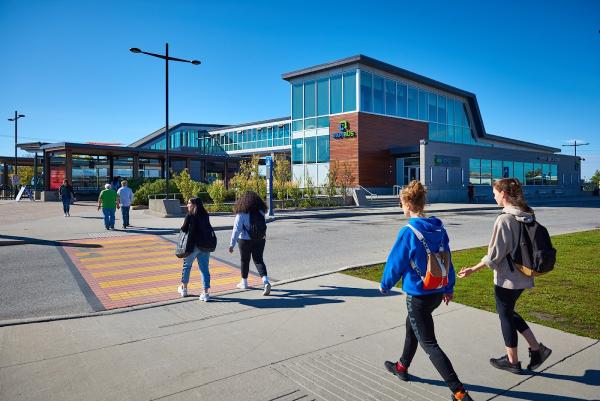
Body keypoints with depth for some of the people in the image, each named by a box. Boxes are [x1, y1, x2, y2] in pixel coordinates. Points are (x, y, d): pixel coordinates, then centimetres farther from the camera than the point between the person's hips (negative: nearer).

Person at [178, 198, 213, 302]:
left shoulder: (190, 215, -11)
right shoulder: (205, 215, 3)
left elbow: (184, 229, -7)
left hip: (193, 245, -4)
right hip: (205, 245, 4)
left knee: (187, 265, 18)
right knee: (204, 268, 6)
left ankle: (184, 288, 32)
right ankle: (205, 293, 4)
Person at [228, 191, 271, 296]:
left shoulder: (241, 214, -15)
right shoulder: (261, 212, -2)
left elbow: (236, 230, -16)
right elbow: (263, 227, 8)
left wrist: (232, 244, -13)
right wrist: (264, 237, 26)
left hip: (245, 240, -3)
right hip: (259, 240, 3)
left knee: (245, 260, 14)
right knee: (258, 260, 7)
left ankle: (244, 282, 29)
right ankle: (265, 281, -12)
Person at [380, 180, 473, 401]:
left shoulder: (408, 232, -21)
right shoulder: (439, 228, 0)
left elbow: (395, 262, -13)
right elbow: (447, 260, 8)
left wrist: (384, 285, 4)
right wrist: (449, 287, 20)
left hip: (418, 295, -8)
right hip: (438, 293, 8)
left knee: (429, 345, 3)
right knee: (411, 324, 27)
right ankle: (402, 367, 45)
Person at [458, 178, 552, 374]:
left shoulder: (504, 219, -22)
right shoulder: (528, 216, 3)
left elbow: (495, 254, -21)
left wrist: (473, 270, -12)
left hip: (507, 278, -8)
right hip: (523, 276, 8)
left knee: (505, 316, 10)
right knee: (508, 312, 24)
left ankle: (512, 361, 25)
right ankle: (536, 348, 22)